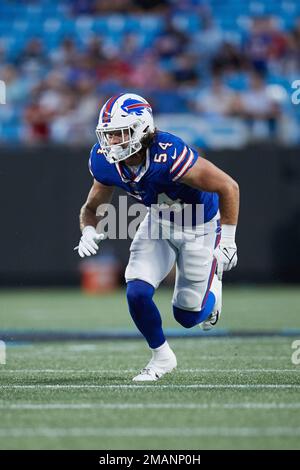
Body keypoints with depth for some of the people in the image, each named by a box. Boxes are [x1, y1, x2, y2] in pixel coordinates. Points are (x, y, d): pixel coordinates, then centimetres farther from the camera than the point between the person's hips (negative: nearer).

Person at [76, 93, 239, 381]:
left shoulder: (169, 155, -39)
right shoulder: (106, 162, -21)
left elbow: (228, 187, -29)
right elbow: (92, 207, -3)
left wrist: (227, 242, -24)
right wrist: (88, 231, -27)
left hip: (199, 227, -4)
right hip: (159, 222, 4)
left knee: (188, 316, 4)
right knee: (137, 294, -14)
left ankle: (211, 283, 41)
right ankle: (161, 357, 12)